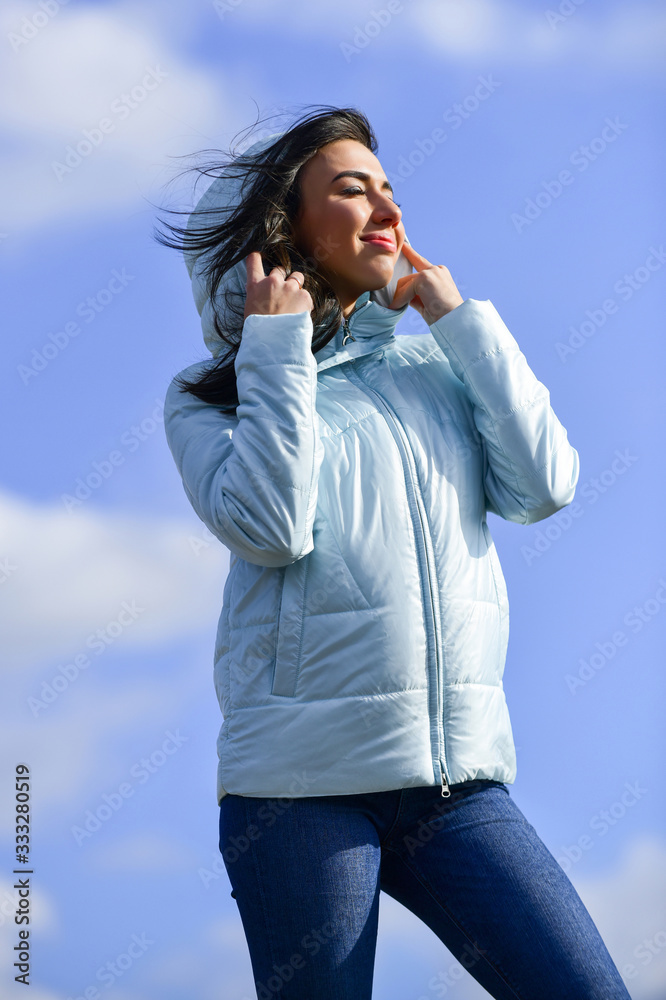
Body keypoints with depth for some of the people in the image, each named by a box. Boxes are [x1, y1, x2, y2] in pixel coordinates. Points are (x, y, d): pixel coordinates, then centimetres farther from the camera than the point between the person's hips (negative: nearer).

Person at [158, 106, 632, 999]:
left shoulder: (435, 369, 15)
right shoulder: (208, 397, 6)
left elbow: (544, 486, 2)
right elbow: (269, 525, -12)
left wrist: (462, 319, 5)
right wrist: (275, 345, -3)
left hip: (460, 775, 3)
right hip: (304, 775, -3)